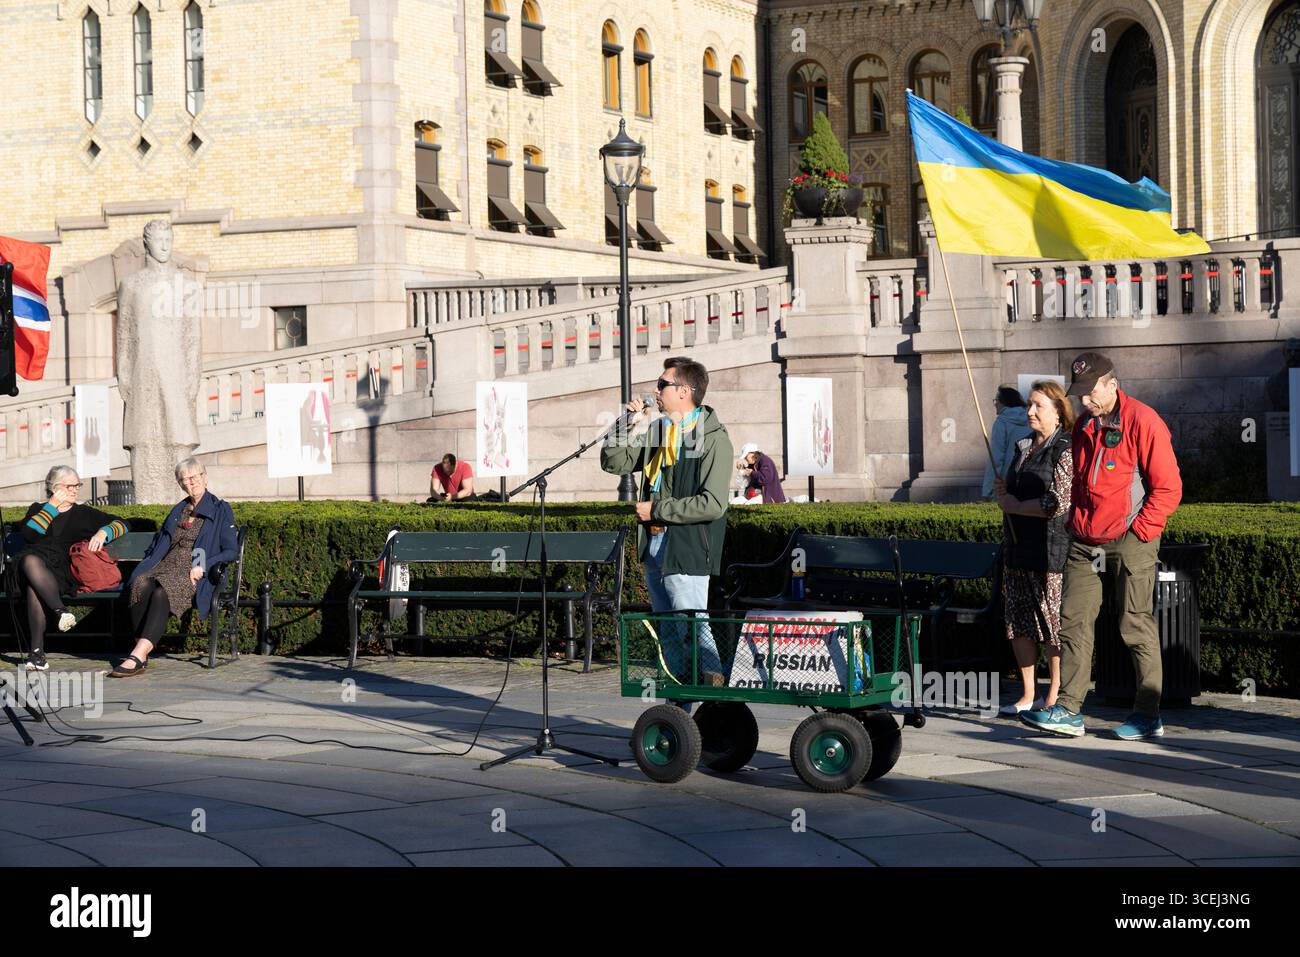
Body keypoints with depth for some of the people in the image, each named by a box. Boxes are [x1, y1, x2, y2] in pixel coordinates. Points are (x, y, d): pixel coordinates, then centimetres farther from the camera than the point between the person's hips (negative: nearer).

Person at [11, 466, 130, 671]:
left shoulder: (84, 513, 29)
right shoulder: (38, 509, 28)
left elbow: (121, 524, 24)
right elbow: (28, 533, 6)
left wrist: (102, 532, 3)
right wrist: (52, 506, 8)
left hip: (64, 570, -1)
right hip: (37, 557, 1)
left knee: (34, 586, -39)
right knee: (30, 560, -41)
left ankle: (37, 649, -46)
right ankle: (60, 610, -52)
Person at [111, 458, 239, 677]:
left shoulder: (221, 510, 10)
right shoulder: (178, 510, 27)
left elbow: (231, 551, 3)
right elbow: (159, 544, 29)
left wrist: (203, 567, -11)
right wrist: (147, 567, 8)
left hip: (195, 574, -5)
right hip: (167, 566, 5)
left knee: (163, 591, -37)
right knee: (141, 584, -32)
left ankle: (139, 654, -47)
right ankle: (141, 652, -38)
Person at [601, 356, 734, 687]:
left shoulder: (714, 440, -12)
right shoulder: (659, 430, 12)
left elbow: (712, 505, -20)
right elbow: (613, 462, 15)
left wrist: (656, 509, -15)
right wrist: (632, 426, 0)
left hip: (687, 552, -8)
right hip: (655, 547, 8)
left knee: (693, 629, -13)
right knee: (669, 634, 13)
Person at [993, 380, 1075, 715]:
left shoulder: (1065, 450, -10)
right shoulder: (1023, 448, 16)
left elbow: (1059, 502, -18)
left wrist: (1015, 505, -10)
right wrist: (1004, 492, 6)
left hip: (1051, 549, -8)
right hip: (1018, 548, 8)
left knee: (1054, 624, -3)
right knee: (1019, 623, 9)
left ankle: (1054, 697, 4)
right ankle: (1028, 695, 17)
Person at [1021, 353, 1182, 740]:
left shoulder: (1143, 422, -10)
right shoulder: (1082, 427, 13)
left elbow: (1168, 488, -11)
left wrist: (1137, 532, -13)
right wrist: (1076, 522, 12)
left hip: (1130, 539, -7)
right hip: (1085, 541, 7)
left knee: (1135, 624, -2)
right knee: (1073, 620, 1)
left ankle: (1148, 715, 6)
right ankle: (1068, 710, 2)